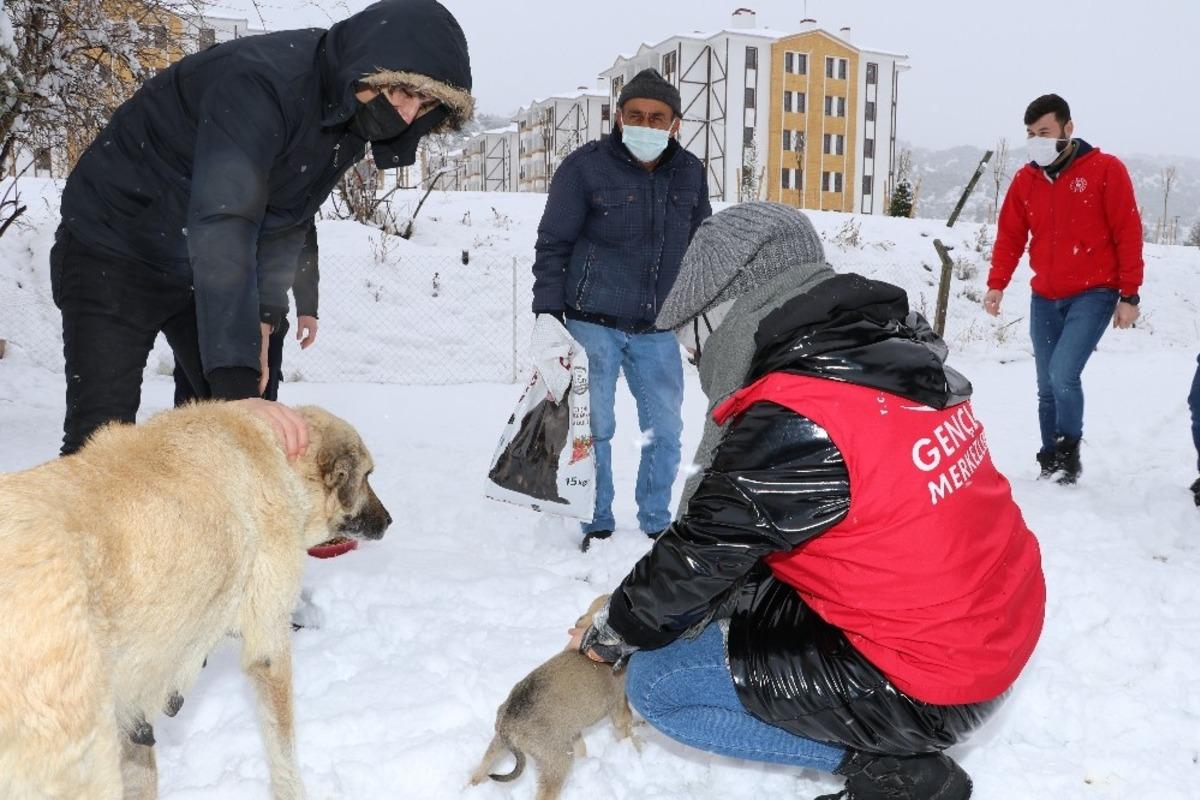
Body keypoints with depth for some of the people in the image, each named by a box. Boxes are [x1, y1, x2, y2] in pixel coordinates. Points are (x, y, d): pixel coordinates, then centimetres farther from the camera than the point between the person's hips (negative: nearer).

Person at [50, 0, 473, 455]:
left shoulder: (353, 117, -5)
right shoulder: (260, 83, -31)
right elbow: (221, 229, -41)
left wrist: (261, 319, -1)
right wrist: (237, 382, -47)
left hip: (201, 270, 7)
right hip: (115, 251, -7)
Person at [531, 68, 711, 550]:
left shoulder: (690, 174, 6)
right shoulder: (584, 166, -7)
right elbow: (552, 245, -4)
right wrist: (547, 313, -11)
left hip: (658, 329, 4)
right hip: (592, 324, -4)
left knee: (665, 430, 8)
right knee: (593, 428, 3)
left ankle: (656, 524, 25)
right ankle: (597, 525, 19)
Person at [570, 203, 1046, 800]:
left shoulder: (794, 425, -27)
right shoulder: (886, 350, 0)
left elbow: (699, 558, -13)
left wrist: (610, 634, 6)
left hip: (925, 690, -9)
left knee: (653, 683, -2)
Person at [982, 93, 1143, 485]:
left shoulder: (1106, 170, -5)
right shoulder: (1025, 179, 6)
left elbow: (1128, 234, -6)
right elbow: (1010, 235, 8)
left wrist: (1129, 295, -8)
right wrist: (997, 283, -6)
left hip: (1093, 294, -4)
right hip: (1044, 298, 5)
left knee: (1063, 374, -19)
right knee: (1047, 387, 8)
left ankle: (1069, 453, 2)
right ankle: (1050, 463, 20)